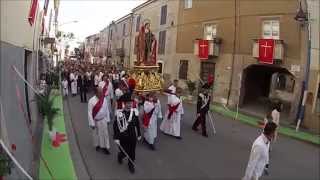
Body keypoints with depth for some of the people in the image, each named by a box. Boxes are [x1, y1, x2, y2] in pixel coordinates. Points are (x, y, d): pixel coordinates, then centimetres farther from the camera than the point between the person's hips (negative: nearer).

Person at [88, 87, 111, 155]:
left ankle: (105, 147, 22)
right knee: (96, 134, 16)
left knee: (105, 133, 8)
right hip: (95, 121, -2)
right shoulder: (91, 101, -19)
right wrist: (92, 123, -14)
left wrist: (107, 119, 4)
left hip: (103, 120, 2)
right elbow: (90, 113, -16)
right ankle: (97, 145, 40)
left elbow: (107, 110, 1)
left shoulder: (104, 99, -8)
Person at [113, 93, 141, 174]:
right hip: (123, 137, -3)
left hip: (133, 137, 3)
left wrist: (139, 134, 9)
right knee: (124, 152, 11)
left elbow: (137, 124, 3)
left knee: (132, 152, 15)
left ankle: (131, 164, 42)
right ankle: (120, 156, 48)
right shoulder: (119, 113, -19)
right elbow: (115, 126, -12)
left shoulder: (135, 112, -9)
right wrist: (116, 138, -13)